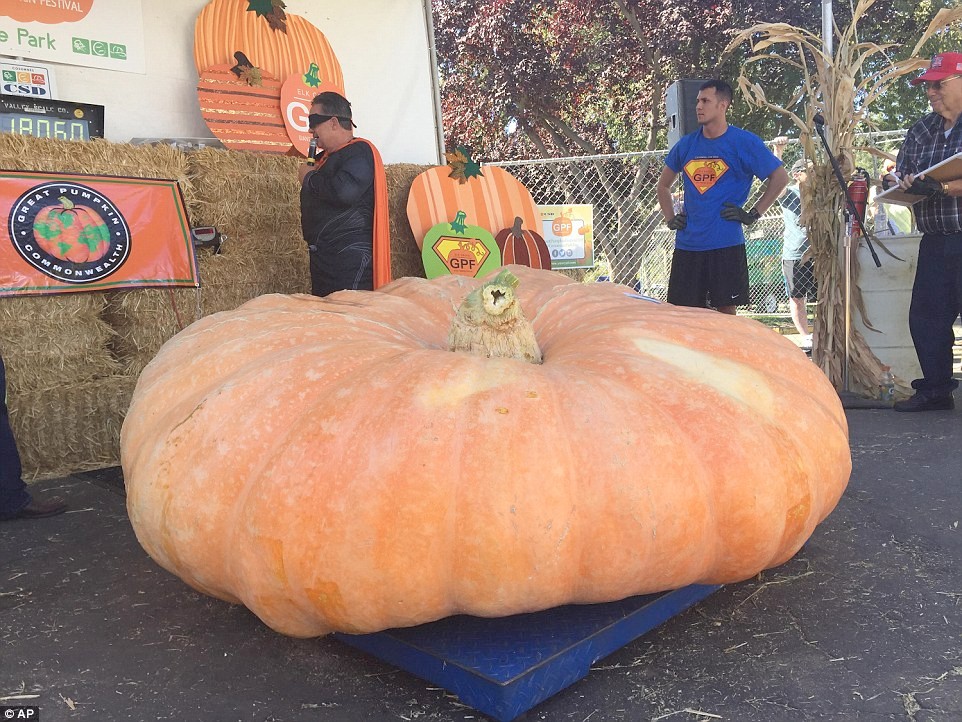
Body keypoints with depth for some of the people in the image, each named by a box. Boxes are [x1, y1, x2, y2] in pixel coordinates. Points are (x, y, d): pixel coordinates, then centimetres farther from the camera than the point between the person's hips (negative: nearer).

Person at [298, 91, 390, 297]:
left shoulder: (360, 151, -9)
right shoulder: (325, 157, 19)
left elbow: (344, 191, -27)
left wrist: (310, 178, -10)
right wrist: (308, 173, 11)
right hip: (323, 257, 10)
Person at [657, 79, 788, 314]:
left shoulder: (745, 142, -1)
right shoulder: (686, 144, 11)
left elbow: (780, 177, 3)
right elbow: (663, 184, 24)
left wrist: (753, 214, -3)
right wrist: (670, 219, 12)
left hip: (726, 244, -4)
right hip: (687, 244, 4)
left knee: (726, 311, 0)